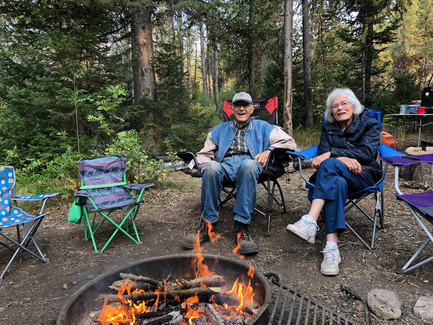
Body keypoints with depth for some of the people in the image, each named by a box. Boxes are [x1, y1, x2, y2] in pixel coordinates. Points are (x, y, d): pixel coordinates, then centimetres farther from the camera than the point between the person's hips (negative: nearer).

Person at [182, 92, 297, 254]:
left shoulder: (262, 127, 26)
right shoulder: (220, 129, 30)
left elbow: (289, 142, 18)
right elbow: (204, 154, 24)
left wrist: (269, 150, 0)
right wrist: (205, 165, -1)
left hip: (249, 163, -1)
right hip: (225, 165, 2)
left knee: (249, 165, -41)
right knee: (212, 167, -37)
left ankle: (242, 226, -38)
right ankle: (208, 224, -28)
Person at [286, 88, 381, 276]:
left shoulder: (370, 124, 9)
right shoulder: (328, 129, 18)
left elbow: (366, 153, -8)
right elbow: (322, 153, 2)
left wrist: (332, 154, -18)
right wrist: (342, 159, -20)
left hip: (363, 176, -2)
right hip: (334, 174, 2)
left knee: (329, 165, -35)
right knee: (337, 183, -38)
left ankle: (310, 222, -47)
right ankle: (331, 248, -45)